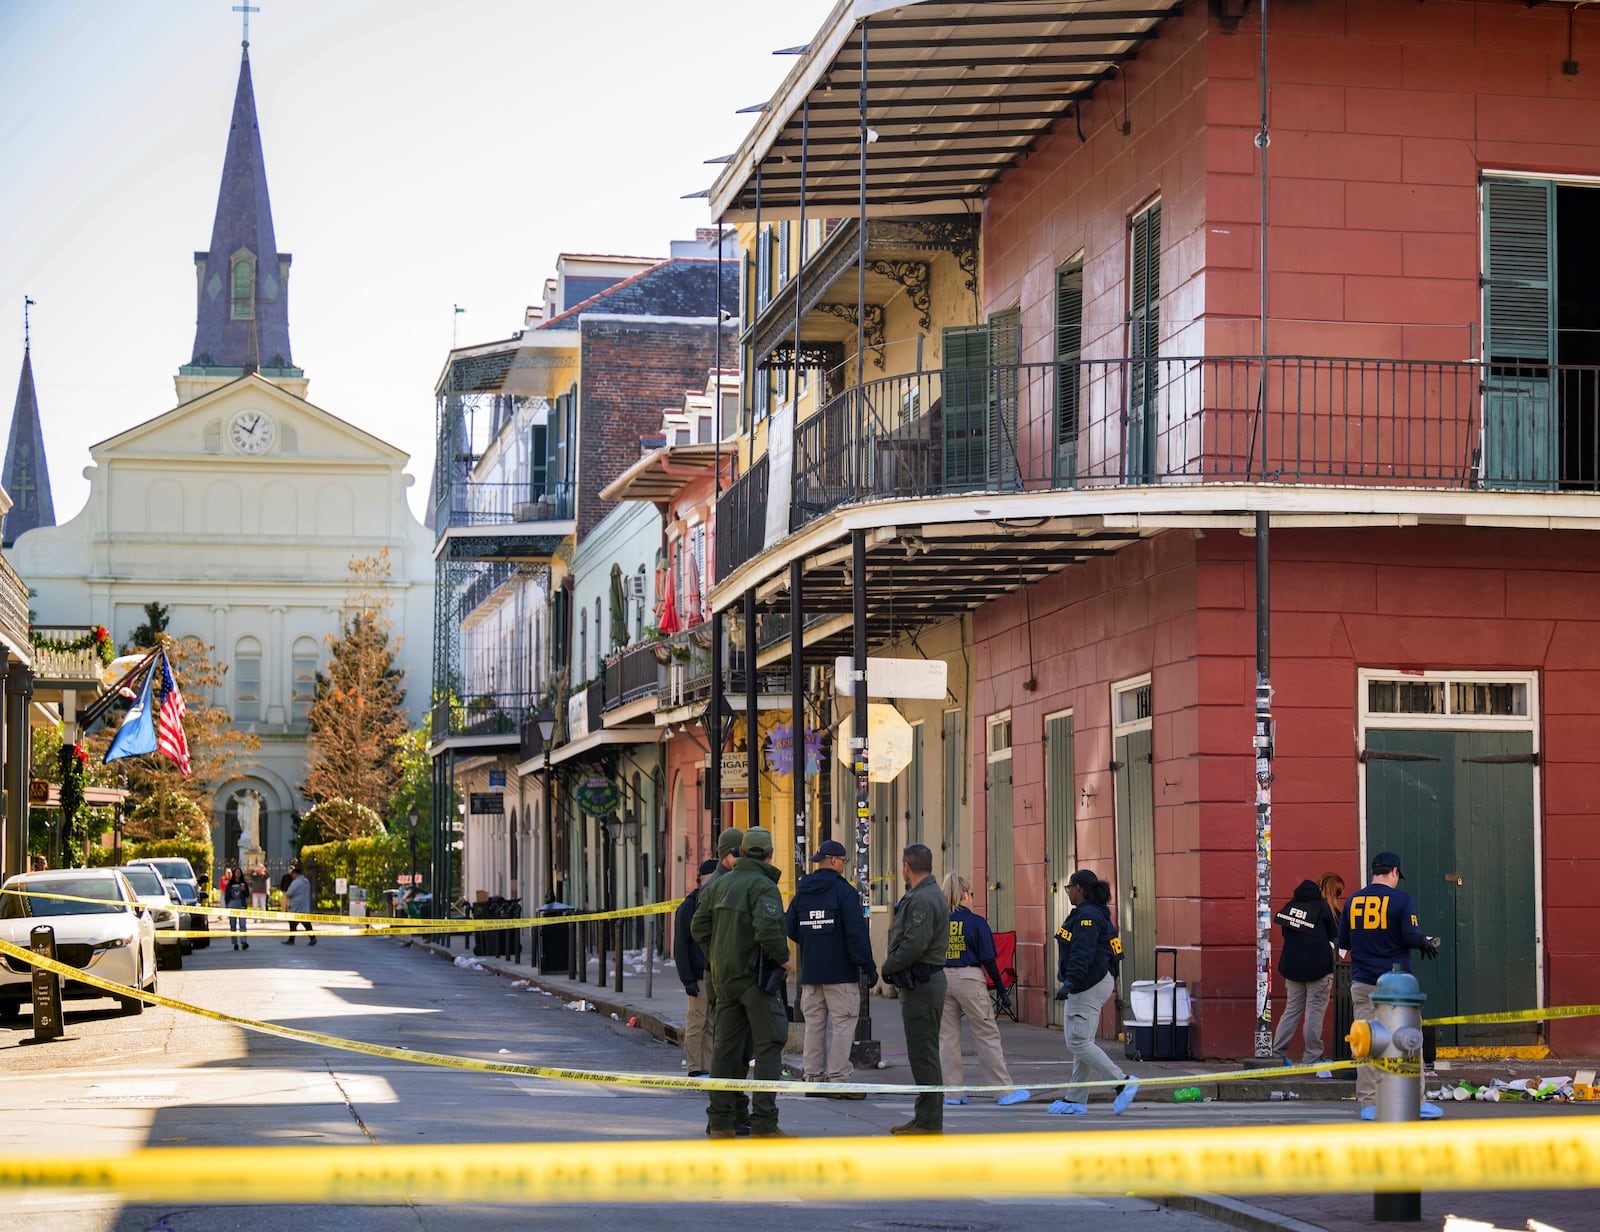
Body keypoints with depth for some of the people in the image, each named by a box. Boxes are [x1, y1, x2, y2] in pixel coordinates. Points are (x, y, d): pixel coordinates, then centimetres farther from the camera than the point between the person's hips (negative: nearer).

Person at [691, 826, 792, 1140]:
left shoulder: (719, 883, 11)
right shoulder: (763, 886, -12)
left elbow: (699, 926, 9)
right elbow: (767, 929, -25)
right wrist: (783, 958, -10)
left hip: (724, 976, 7)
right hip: (756, 975, -7)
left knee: (726, 1046, 11)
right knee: (769, 1044, -3)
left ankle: (720, 1120, 13)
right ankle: (764, 1123, -7)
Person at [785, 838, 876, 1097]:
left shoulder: (802, 892, 9)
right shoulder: (844, 891, -11)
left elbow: (790, 929, 14)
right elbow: (857, 932, -15)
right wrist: (868, 966, -11)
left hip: (810, 972, 6)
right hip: (841, 972, -6)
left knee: (814, 1024, 10)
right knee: (843, 1024, -3)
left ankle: (814, 1077, 12)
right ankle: (839, 1078, -6)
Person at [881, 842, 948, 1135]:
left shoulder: (923, 899, -17)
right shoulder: (928, 895, 17)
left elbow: (914, 945, -24)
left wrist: (888, 966, -11)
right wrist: (892, 966, 9)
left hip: (921, 986, -11)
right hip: (923, 982, 11)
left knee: (924, 1055, -8)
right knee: (923, 1055, 14)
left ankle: (929, 1123, -6)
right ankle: (924, 1117, 21)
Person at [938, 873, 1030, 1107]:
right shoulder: (975, 922, -6)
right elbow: (988, 959, -7)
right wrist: (1001, 988, 0)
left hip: (941, 979, 3)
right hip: (969, 978, -3)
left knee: (946, 1037, 9)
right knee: (987, 1035, 3)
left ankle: (952, 1092, 10)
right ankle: (1006, 1090, 5)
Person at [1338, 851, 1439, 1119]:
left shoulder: (1353, 901, 7)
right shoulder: (1401, 898, -6)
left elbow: (1343, 942, 11)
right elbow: (1411, 936, -15)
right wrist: (1427, 945, 5)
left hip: (1362, 983, 3)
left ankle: (1368, 1103, 3)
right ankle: (1417, 1102, 5)